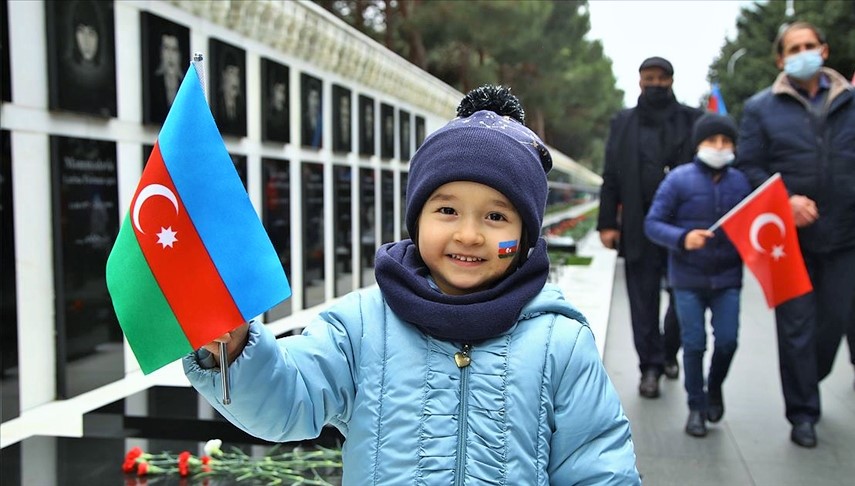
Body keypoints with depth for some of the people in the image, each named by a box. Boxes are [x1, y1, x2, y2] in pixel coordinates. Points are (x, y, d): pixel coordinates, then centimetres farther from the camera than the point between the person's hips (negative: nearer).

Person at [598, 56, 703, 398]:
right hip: (639, 228, 1)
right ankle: (650, 366, 12)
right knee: (644, 300, 3)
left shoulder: (693, 121, 6)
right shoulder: (623, 123, 10)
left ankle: (668, 352, 29)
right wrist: (607, 223, 0)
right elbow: (611, 178, 7)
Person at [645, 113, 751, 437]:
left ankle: (714, 388, 31)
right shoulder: (679, 179, -7)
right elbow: (652, 224, -7)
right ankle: (696, 406, 21)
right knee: (694, 344, 4)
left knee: (727, 340, 0)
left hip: (727, 279, 2)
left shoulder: (741, 181, 1)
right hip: (688, 279, -2)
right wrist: (682, 238, -23)